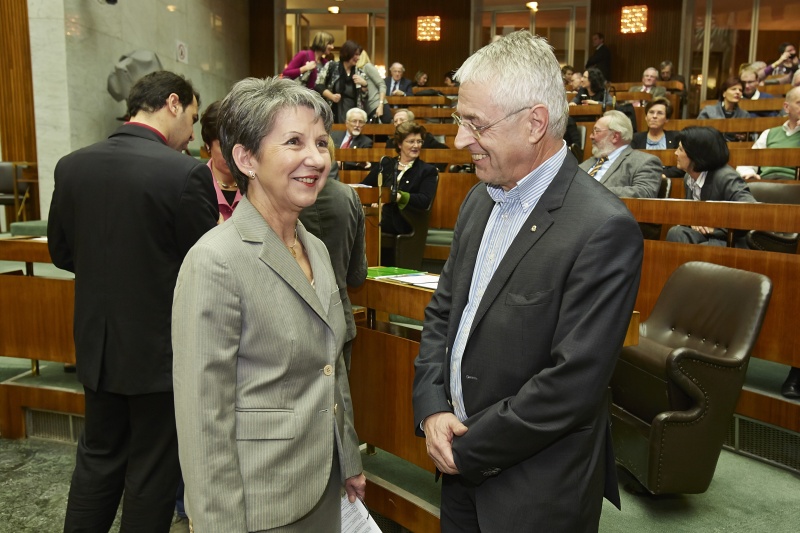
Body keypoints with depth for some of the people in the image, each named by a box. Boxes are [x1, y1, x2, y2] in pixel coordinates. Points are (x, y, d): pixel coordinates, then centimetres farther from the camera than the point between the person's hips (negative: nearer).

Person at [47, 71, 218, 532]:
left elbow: (62, 252, 7)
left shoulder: (72, 166, -3)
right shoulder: (187, 173, -21)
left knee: (98, 455, 24)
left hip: (97, 342, 6)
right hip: (162, 347, -5)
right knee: (154, 469, 13)